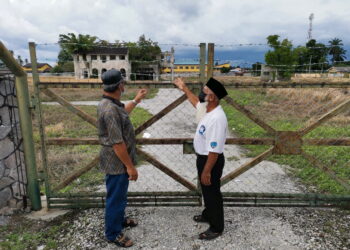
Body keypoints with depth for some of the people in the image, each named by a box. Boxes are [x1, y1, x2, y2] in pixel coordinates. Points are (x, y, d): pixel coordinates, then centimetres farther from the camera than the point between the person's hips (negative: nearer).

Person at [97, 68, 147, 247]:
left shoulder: (112, 103, 2)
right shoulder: (109, 109, -30)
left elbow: (122, 113, 27)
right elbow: (117, 143, -29)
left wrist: (136, 100, 31)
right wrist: (130, 166, -21)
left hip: (119, 161, 10)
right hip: (117, 163, -10)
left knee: (120, 195, 26)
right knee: (116, 197, 9)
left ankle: (119, 219, 48)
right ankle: (113, 233, 29)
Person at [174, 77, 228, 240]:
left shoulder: (217, 118, -32)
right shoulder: (208, 109, -2)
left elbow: (214, 150, -30)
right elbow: (196, 102, 24)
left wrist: (206, 171, -24)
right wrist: (184, 88, 26)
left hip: (211, 160, -9)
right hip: (203, 157, 10)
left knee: (212, 193, 9)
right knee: (206, 191, 26)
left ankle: (216, 227, 30)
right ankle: (208, 215, 49)